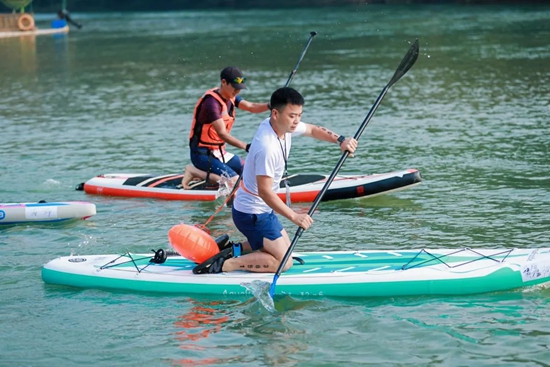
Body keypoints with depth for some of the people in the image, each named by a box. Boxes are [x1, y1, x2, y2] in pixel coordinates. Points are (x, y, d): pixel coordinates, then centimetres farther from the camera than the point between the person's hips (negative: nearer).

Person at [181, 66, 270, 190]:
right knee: (234, 182, -22)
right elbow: (222, 134, -28)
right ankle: (194, 171, -8)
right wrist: (246, 147, -37)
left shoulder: (230, 97, 8)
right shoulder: (211, 102, -22)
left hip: (219, 152, 10)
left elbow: (251, 107, -6)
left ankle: (203, 172, 9)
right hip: (202, 154, -10)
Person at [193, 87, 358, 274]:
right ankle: (226, 264, -10)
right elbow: (265, 191, -30)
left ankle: (235, 249, 15)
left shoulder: (284, 125, -4)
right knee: (284, 262, -9)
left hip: (263, 209, 10)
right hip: (252, 214, -10)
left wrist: (340, 140, -3)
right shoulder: (267, 148, -31)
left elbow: (313, 130, 13)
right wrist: (294, 216, -32)